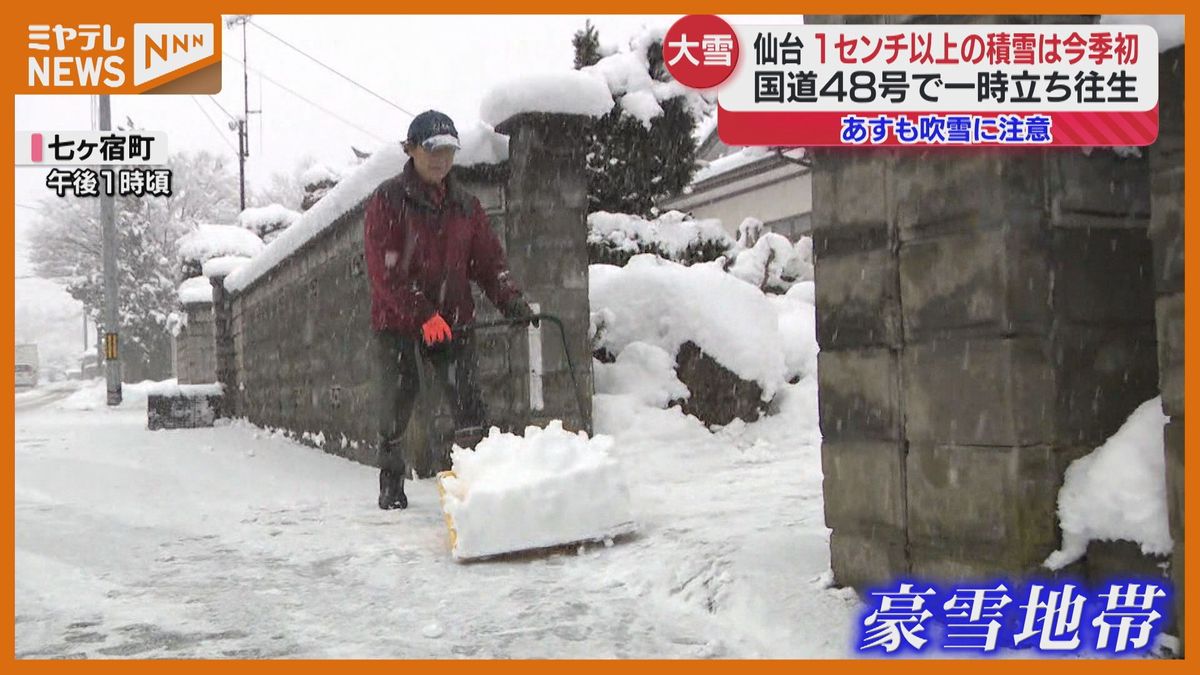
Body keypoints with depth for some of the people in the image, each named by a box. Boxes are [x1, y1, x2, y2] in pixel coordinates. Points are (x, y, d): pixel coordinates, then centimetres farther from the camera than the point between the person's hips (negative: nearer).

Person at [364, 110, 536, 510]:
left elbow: (488, 259, 9)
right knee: (396, 402, 5)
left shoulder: (465, 206, 10)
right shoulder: (387, 200, -6)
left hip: (451, 321, 3)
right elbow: (384, 270, -14)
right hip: (396, 321, -3)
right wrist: (422, 315, -23)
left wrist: (509, 299, -10)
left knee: (468, 403, -6)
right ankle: (391, 483, 23)